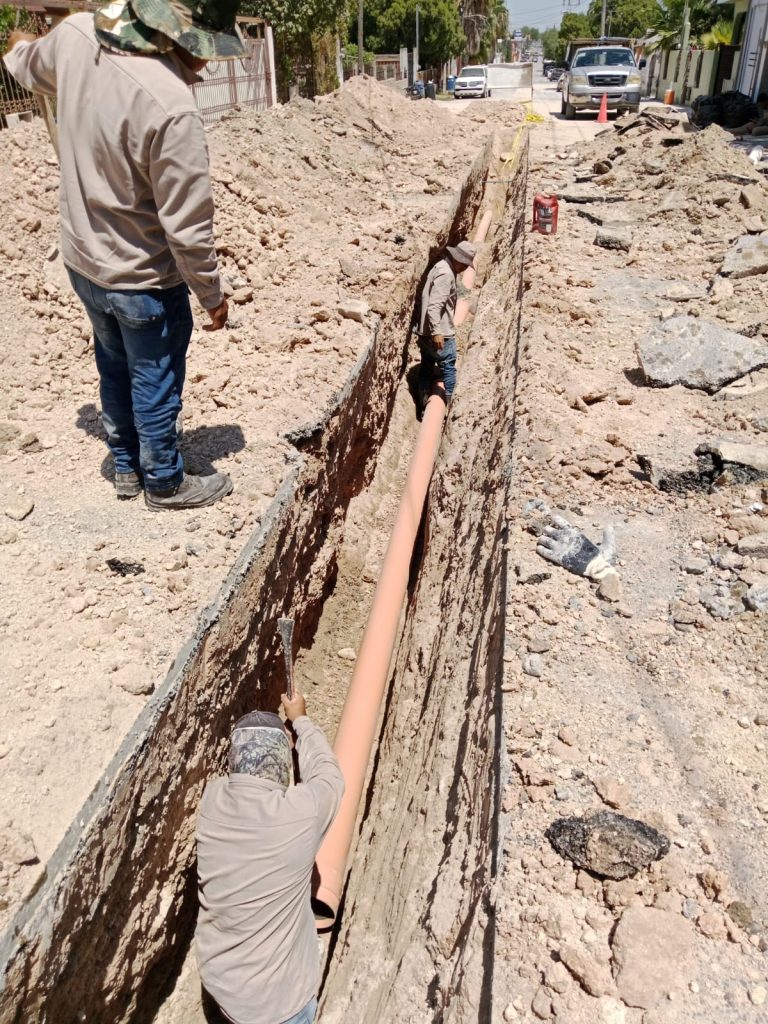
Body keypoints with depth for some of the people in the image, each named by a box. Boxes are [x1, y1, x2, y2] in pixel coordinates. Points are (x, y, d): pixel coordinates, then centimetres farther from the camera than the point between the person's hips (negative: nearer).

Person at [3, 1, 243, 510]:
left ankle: (127, 467, 42)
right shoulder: (170, 107, -31)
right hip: (143, 278, -8)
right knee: (155, 385, 12)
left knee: (115, 369, 24)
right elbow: (188, 225, -26)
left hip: (82, 259, 8)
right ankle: (164, 483, 32)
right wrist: (212, 293, -10)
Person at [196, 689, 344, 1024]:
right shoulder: (301, 812, -32)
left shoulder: (212, 799, -19)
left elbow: (245, 758, 4)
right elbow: (326, 771, -9)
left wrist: (291, 720, 20)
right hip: (276, 996, -4)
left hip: (217, 977, 4)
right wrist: (300, 719, 7)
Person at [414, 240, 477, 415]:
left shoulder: (441, 267, 14)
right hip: (440, 332, -10)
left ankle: (424, 405, 21)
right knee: (449, 368, -1)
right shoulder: (446, 274, -19)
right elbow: (434, 306, -26)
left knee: (427, 367, 14)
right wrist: (437, 332, -28)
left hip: (425, 331, 10)